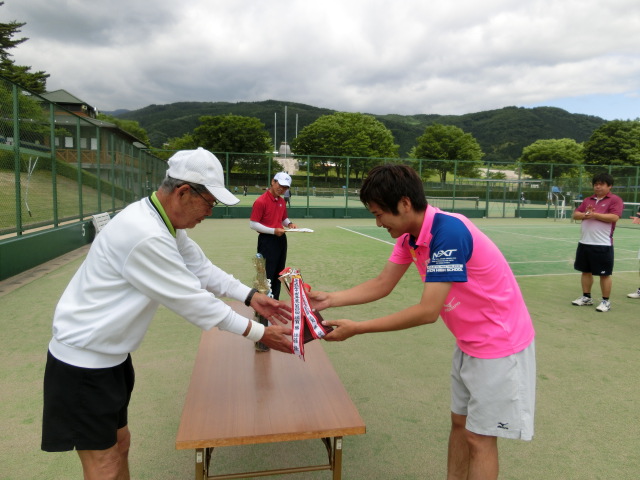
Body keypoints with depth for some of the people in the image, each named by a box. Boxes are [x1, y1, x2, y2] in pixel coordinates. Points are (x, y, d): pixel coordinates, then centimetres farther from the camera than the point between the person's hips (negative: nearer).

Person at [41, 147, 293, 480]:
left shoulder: (166, 223, 0)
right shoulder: (144, 235, -31)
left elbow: (201, 268, 10)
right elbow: (192, 300, -26)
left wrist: (250, 296, 3)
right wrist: (259, 333, -18)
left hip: (109, 354, 9)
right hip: (84, 361, -9)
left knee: (120, 443, 21)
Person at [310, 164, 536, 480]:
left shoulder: (448, 232, -31)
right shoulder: (409, 236, -3)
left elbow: (428, 311, -32)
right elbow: (382, 285, 3)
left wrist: (356, 329, -27)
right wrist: (330, 299, -7)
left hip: (499, 344, -8)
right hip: (469, 344, 8)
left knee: (479, 437, 4)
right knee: (459, 422, 18)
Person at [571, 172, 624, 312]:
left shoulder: (615, 200, -4)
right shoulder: (588, 200, 14)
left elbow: (614, 217, -18)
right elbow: (575, 214, 9)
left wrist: (594, 214, -19)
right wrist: (585, 214, -10)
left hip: (603, 245, -6)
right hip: (584, 243, 6)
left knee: (604, 274, 3)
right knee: (586, 271, 14)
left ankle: (606, 301, 14)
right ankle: (586, 297, 26)